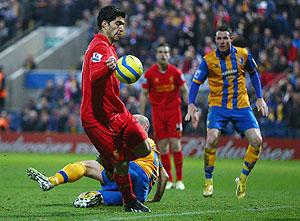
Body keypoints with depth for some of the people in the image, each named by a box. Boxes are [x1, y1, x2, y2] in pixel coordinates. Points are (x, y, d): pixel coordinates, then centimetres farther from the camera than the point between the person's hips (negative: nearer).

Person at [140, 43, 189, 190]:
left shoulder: (176, 72, -4)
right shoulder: (150, 73, -4)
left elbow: (184, 92, 4)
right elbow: (144, 94, 3)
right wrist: (141, 116, 0)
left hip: (174, 110, -1)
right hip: (158, 111, 1)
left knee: (175, 144, -8)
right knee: (162, 146, -2)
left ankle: (179, 180, 0)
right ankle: (169, 180, 7)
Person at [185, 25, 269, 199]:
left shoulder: (243, 54, 1)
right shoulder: (208, 60, -5)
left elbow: (253, 74, 16)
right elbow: (196, 82, -1)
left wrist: (260, 98, 10)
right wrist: (191, 104, -15)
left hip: (241, 106, 2)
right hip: (218, 107, -2)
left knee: (257, 141, -13)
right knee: (211, 141, -23)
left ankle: (243, 179, 9)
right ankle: (208, 181, -4)